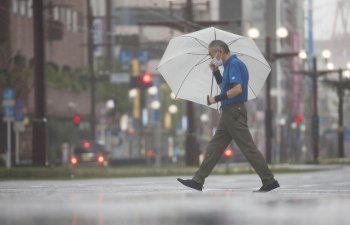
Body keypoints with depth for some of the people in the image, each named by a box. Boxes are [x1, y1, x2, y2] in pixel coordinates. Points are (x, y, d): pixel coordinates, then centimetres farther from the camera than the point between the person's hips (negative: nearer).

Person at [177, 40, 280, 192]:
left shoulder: (234, 64, -14)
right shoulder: (229, 65, 16)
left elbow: (237, 89, -24)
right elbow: (223, 87, 28)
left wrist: (216, 99, -16)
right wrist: (216, 72, 14)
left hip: (234, 111, -10)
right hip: (228, 112, 10)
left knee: (248, 148, -8)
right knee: (214, 147, 10)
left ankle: (269, 181, -6)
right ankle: (198, 181, 13)